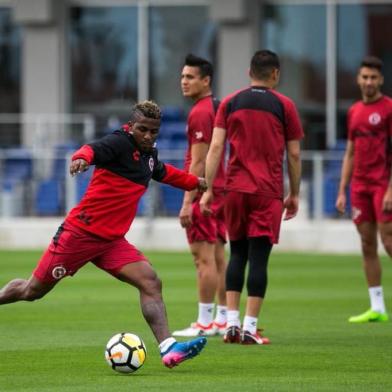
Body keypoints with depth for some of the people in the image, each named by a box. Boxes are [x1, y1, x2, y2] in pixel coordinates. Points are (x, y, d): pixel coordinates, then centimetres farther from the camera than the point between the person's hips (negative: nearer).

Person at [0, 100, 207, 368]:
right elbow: (94, 149, -37)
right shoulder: (120, 143, -14)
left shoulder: (150, 155, 11)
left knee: (151, 283, -12)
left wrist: (195, 182, 45)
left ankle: (168, 348, -18)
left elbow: (163, 172, 36)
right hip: (80, 233, -7)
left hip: (112, 241, 7)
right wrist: (81, 158, -59)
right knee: (32, 291, 3)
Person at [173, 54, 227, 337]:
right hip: (219, 190, 10)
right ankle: (223, 320, 12)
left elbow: (198, 162, -18)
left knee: (204, 257, -8)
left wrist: (188, 202, -18)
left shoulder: (200, 113, -14)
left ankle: (205, 323, -8)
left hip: (203, 194, -10)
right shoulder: (218, 107, 15)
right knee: (218, 256, 10)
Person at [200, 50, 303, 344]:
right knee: (258, 258, -3)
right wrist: (294, 194, 12)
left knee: (237, 254, 12)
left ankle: (232, 323, 4)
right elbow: (294, 155, 3)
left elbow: (215, 148, 0)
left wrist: (208, 189, 2)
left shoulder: (229, 103, 6)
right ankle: (250, 328, -6)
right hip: (269, 193, -2)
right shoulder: (284, 105, 1)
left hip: (236, 189, 2)